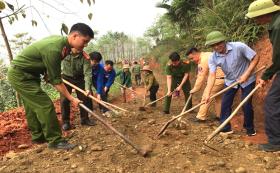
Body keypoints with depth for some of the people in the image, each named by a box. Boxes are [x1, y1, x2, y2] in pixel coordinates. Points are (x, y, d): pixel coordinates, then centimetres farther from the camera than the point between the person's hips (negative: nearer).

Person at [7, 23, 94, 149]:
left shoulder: (59, 39, -2)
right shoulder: (53, 49, -31)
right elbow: (56, 80, -24)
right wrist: (72, 99, -19)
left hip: (27, 74, 10)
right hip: (20, 75, -10)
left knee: (32, 106, 16)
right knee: (45, 105, -12)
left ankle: (38, 136, 30)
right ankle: (55, 141, -2)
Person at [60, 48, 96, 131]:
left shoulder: (85, 58, -22)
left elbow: (87, 73, -28)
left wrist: (87, 88, -39)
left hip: (79, 78, 1)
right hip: (66, 77, 0)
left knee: (84, 98, 2)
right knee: (64, 100, -4)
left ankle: (84, 119, 19)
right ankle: (65, 121, 10)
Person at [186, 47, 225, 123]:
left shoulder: (203, 61, -16)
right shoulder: (207, 54, 15)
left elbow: (201, 77, -16)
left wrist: (195, 89, -8)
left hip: (218, 79, -10)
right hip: (224, 77, 11)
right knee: (218, 97, 21)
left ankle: (201, 117, -2)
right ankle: (219, 115, 29)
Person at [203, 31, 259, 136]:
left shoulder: (239, 47, -27)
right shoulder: (213, 58, -18)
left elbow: (255, 58, -18)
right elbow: (212, 76, -25)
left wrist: (246, 74, -26)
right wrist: (207, 93, -36)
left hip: (247, 80, -3)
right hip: (230, 81, 3)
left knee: (246, 104, -3)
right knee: (225, 104, 0)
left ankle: (250, 129, 21)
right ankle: (225, 128, 14)